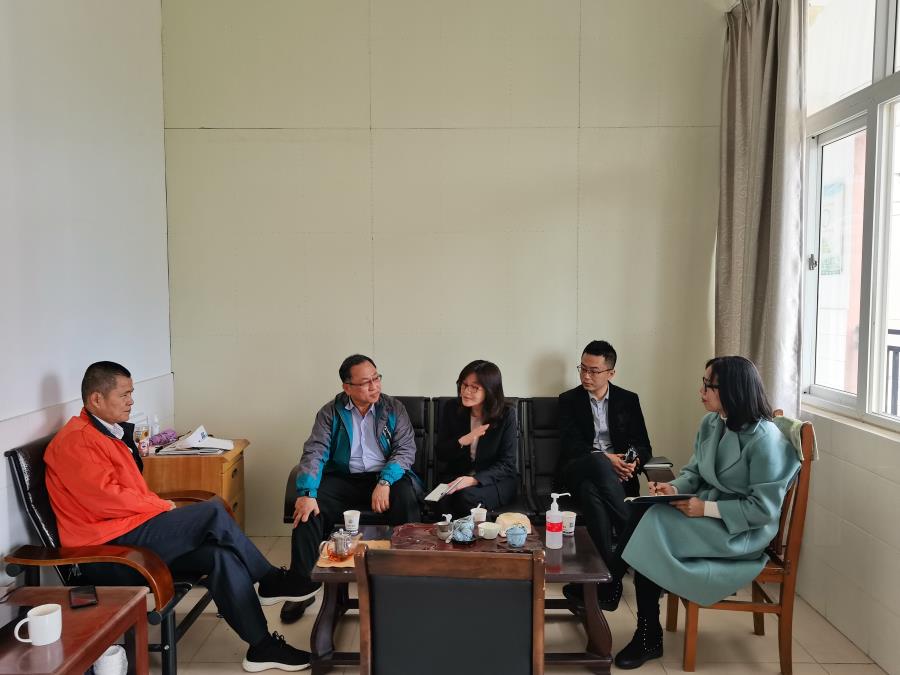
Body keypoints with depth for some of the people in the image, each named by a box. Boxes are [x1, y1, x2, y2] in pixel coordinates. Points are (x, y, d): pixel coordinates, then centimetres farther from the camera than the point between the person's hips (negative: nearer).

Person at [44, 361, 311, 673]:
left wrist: (159, 508, 1)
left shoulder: (109, 432, 18)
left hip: (133, 534, 9)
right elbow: (105, 498, -21)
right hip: (109, 551, -9)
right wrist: (162, 506, -9)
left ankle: (262, 646, -7)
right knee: (213, 512, -20)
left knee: (221, 556, -12)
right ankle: (270, 581, -5)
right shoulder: (75, 441, -12)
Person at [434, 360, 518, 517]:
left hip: (496, 479, -2)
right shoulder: (452, 408, -2)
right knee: (444, 500, -31)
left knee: (466, 497, -33)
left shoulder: (506, 414, -10)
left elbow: (506, 464, -11)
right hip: (456, 476, 2)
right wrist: (462, 441, -20)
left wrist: (474, 480, -27)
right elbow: (439, 454, 2)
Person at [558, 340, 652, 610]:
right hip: (579, 471, -1)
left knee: (592, 491, -37)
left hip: (618, 473, 1)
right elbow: (570, 446, -3)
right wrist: (606, 459, -19)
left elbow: (643, 445, 10)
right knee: (598, 462, -39)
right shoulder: (568, 400, 11)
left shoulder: (628, 400, 15)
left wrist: (634, 462, -15)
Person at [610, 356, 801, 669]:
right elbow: (694, 471, 12)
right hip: (706, 515, 7)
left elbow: (764, 509, -20)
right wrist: (675, 488, -10)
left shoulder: (765, 439, -20)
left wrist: (706, 508, -23)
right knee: (645, 518, -20)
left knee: (651, 526, -23)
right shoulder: (710, 423, 3)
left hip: (740, 533, -7)